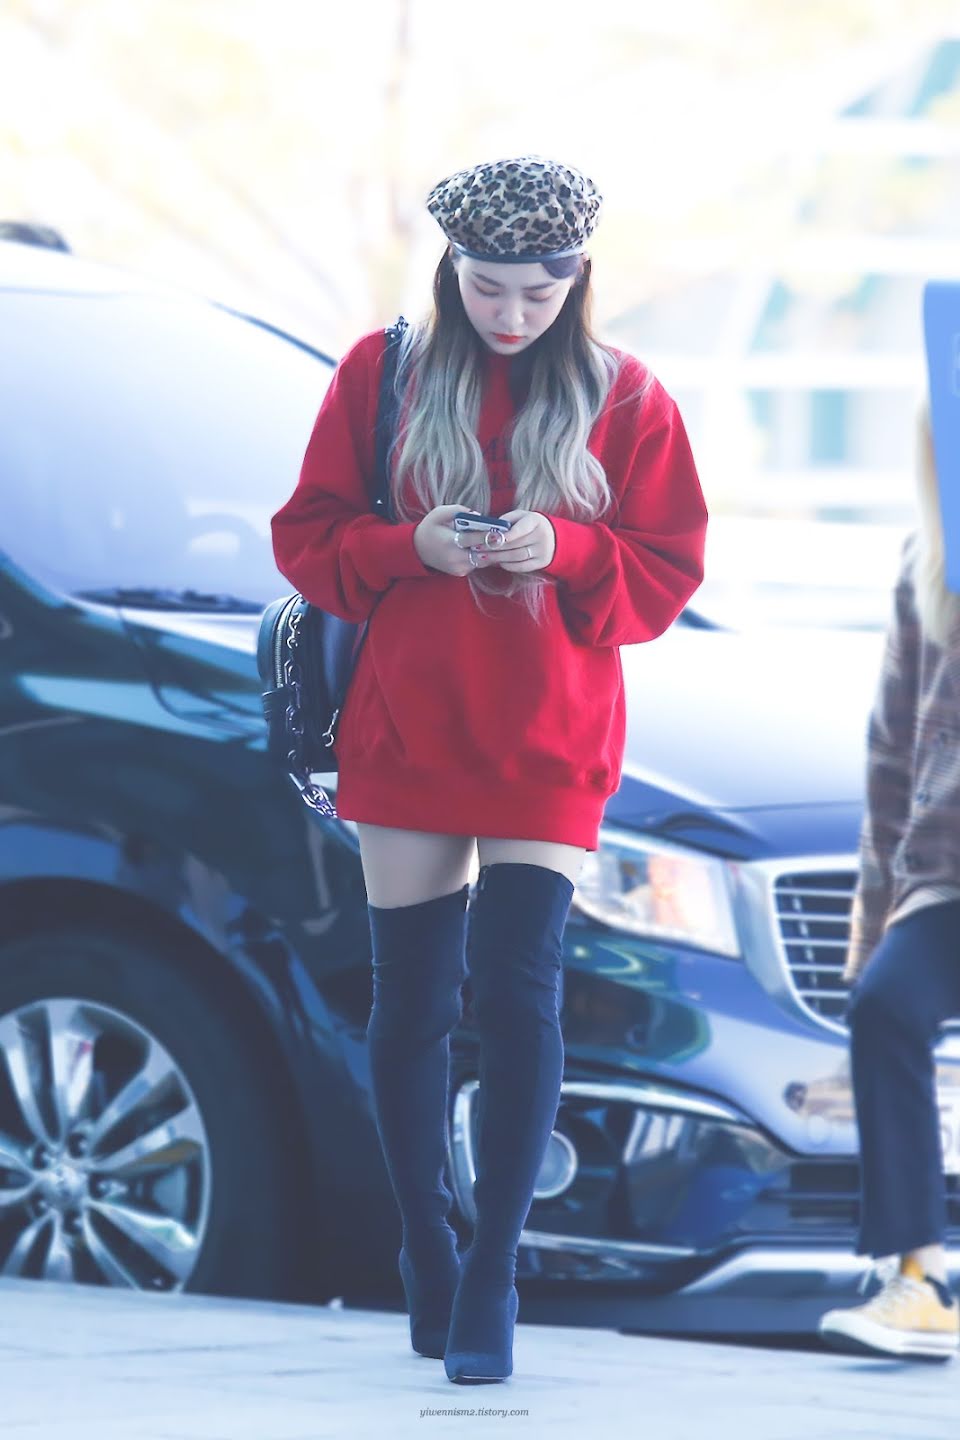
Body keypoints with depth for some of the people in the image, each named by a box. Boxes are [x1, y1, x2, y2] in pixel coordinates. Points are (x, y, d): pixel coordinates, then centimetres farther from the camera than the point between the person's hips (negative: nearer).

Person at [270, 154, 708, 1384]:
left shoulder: (624, 399, 2)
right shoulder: (382, 374, 3)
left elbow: (668, 574, 3)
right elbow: (307, 538, 4)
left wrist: (563, 549, -16)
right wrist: (410, 548, -16)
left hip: (547, 749, -1)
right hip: (405, 734, 1)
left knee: (517, 993, -12)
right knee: (410, 1003, 4)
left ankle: (493, 1275, -5)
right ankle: (424, 1255, 21)